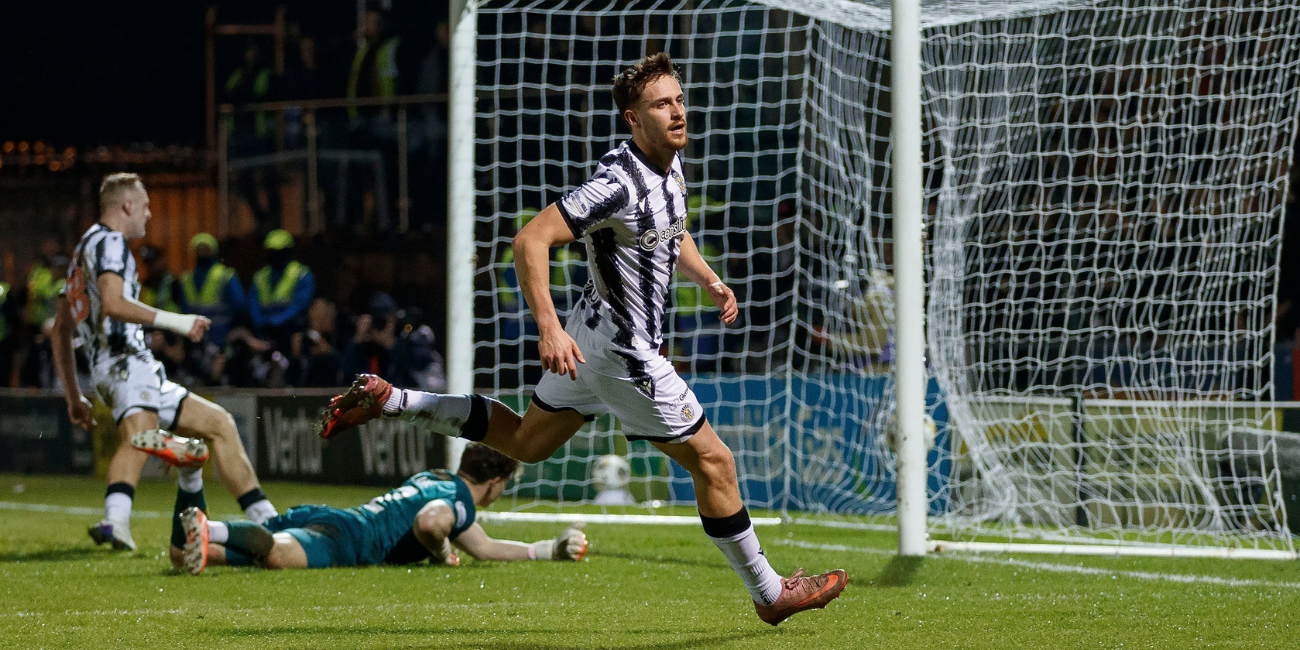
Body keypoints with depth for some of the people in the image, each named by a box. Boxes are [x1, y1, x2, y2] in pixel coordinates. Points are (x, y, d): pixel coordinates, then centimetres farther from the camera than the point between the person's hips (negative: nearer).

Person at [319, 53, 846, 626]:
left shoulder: (670, 165, 5)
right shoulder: (619, 185, -25)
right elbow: (530, 241, -28)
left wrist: (709, 280, 9)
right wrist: (548, 328, -34)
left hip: (592, 335, 10)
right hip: (623, 352, -10)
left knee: (524, 443, 23)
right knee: (712, 462, 0)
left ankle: (386, 401, 20)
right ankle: (769, 594, 12)